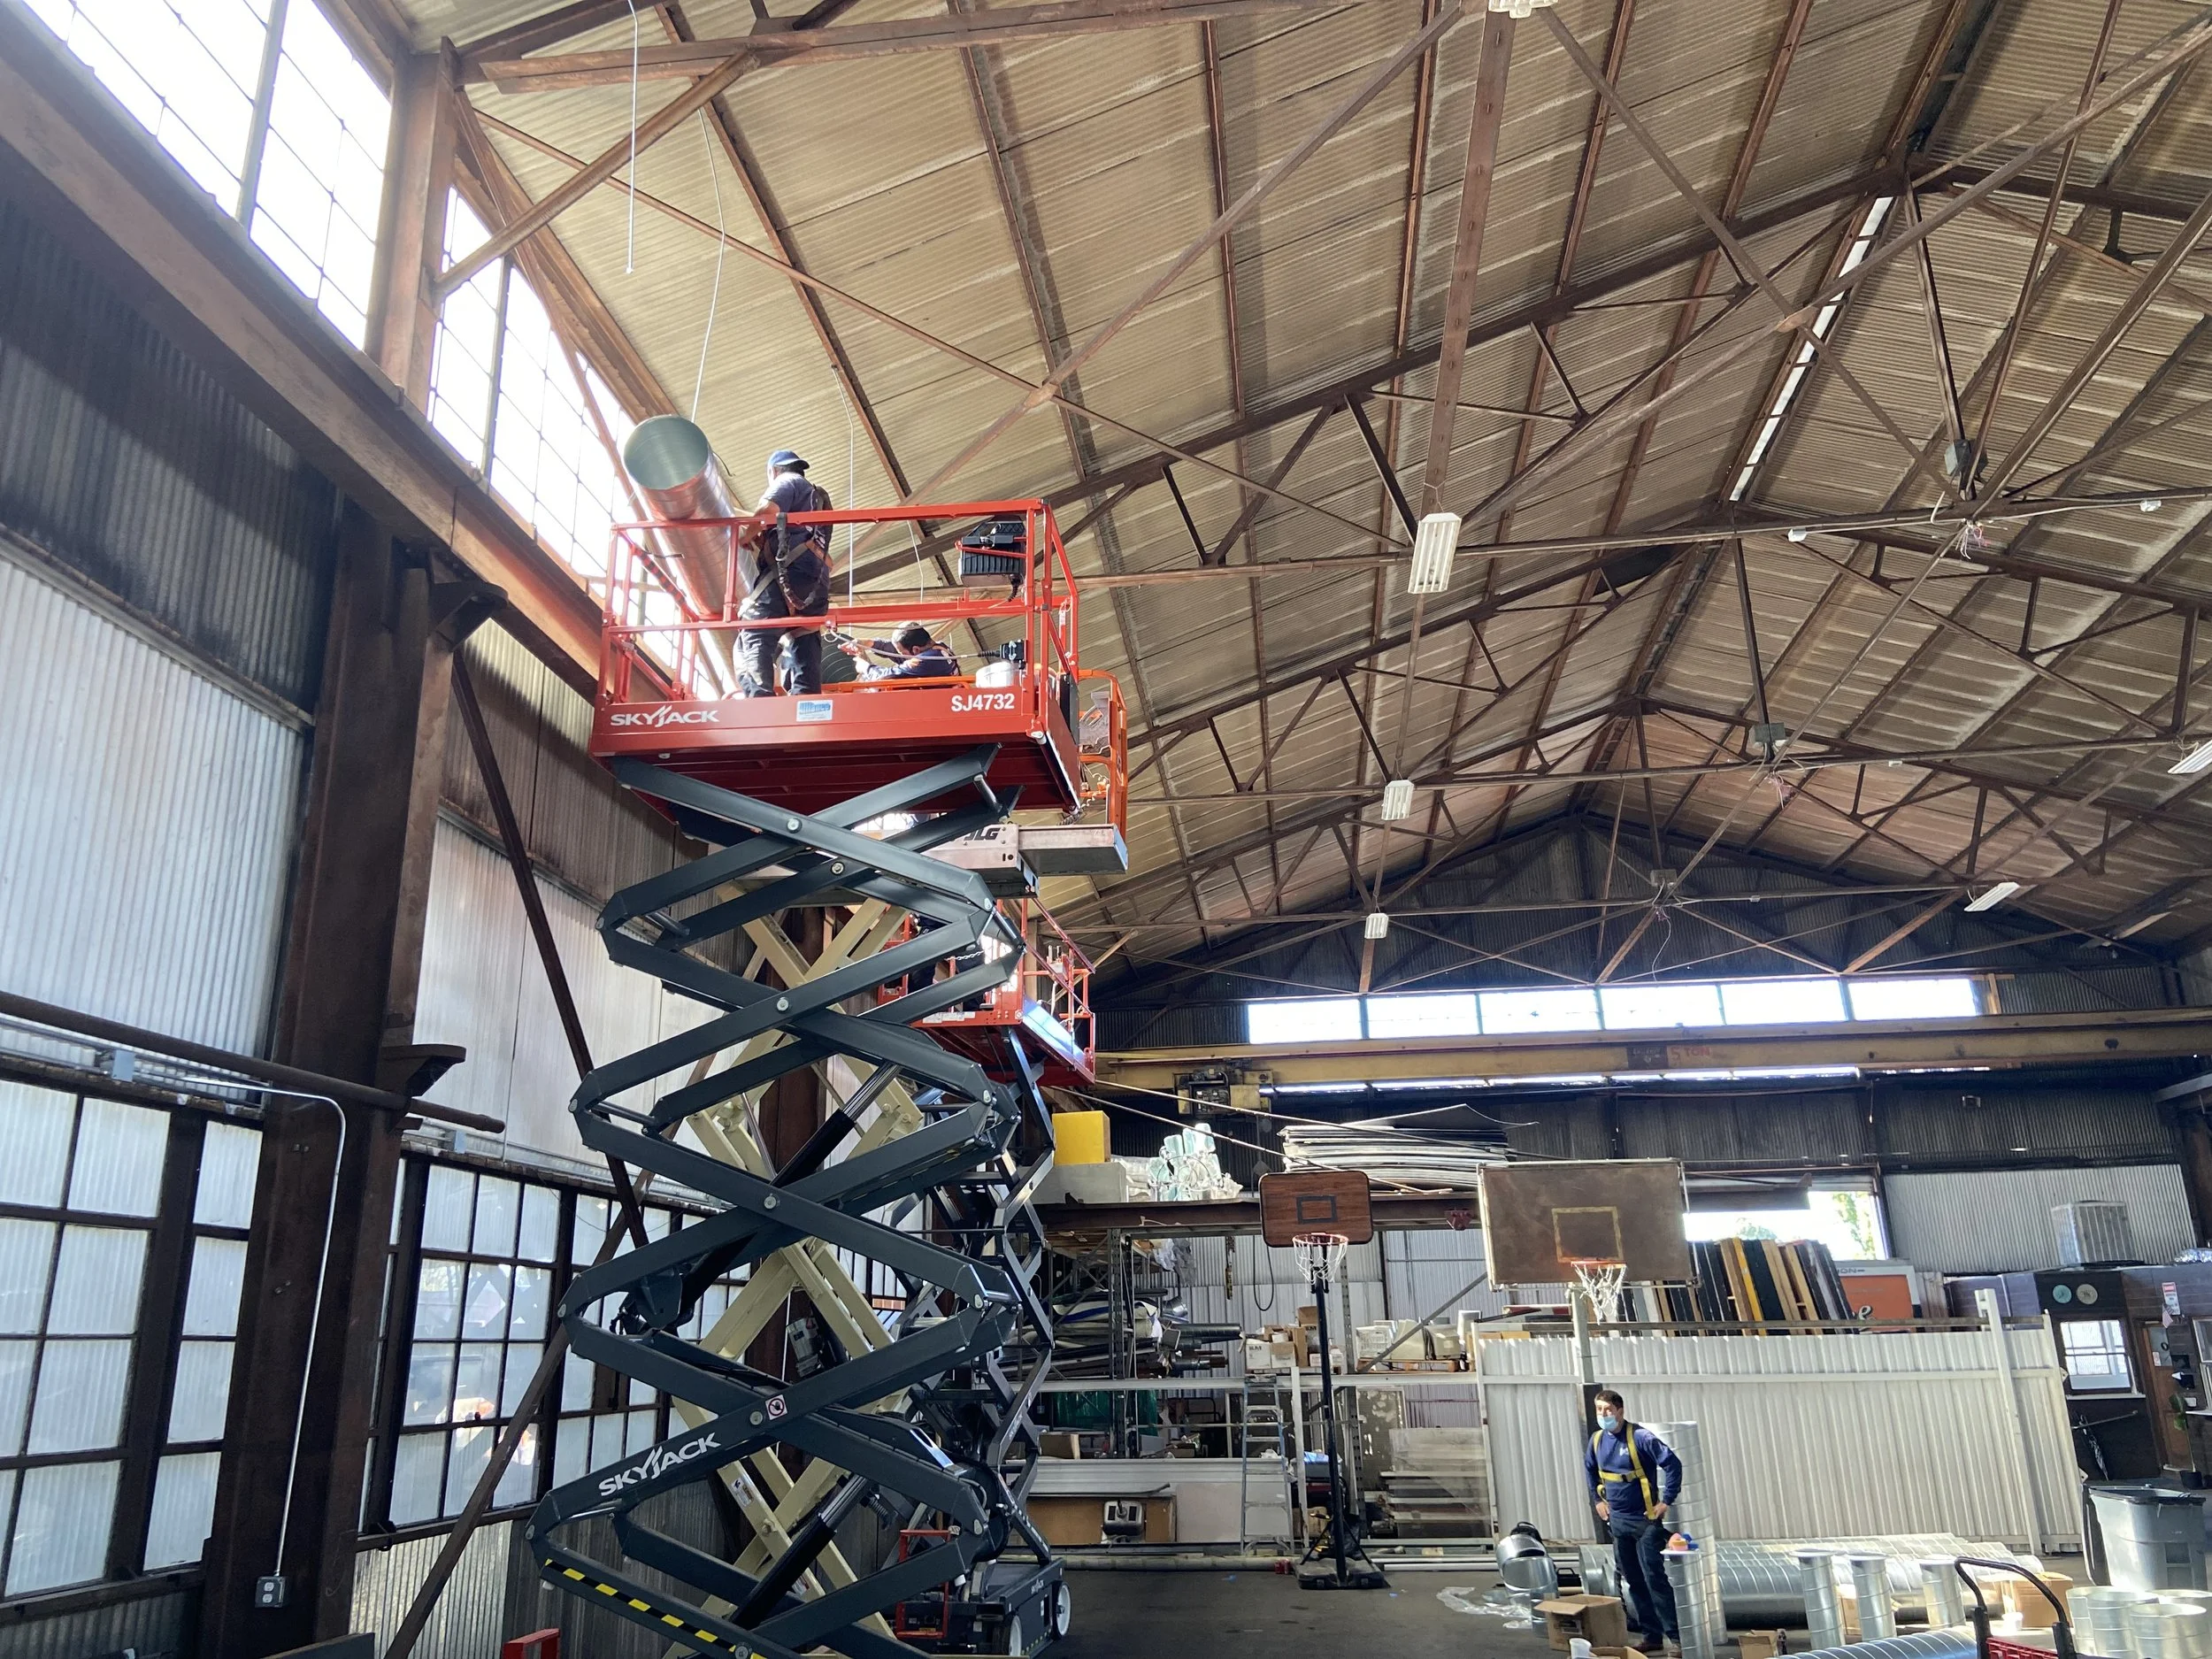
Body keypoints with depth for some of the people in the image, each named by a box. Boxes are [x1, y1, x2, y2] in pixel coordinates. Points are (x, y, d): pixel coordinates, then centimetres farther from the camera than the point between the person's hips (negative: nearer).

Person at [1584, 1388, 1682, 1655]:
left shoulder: (1640, 1438, -17)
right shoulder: (1597, 1440, 3)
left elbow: (1673, 1464, -17)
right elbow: (1589, 1469, 22)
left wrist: (1667, 1501, -16)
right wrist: (1597, 1500, 16)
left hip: (1645, 1520, -6)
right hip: (1617, 1521, 6)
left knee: (1654, 1578, -7)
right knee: (1632, 1580, 12)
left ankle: (1674, 1635, 1)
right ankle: (1650, 1631, 22)